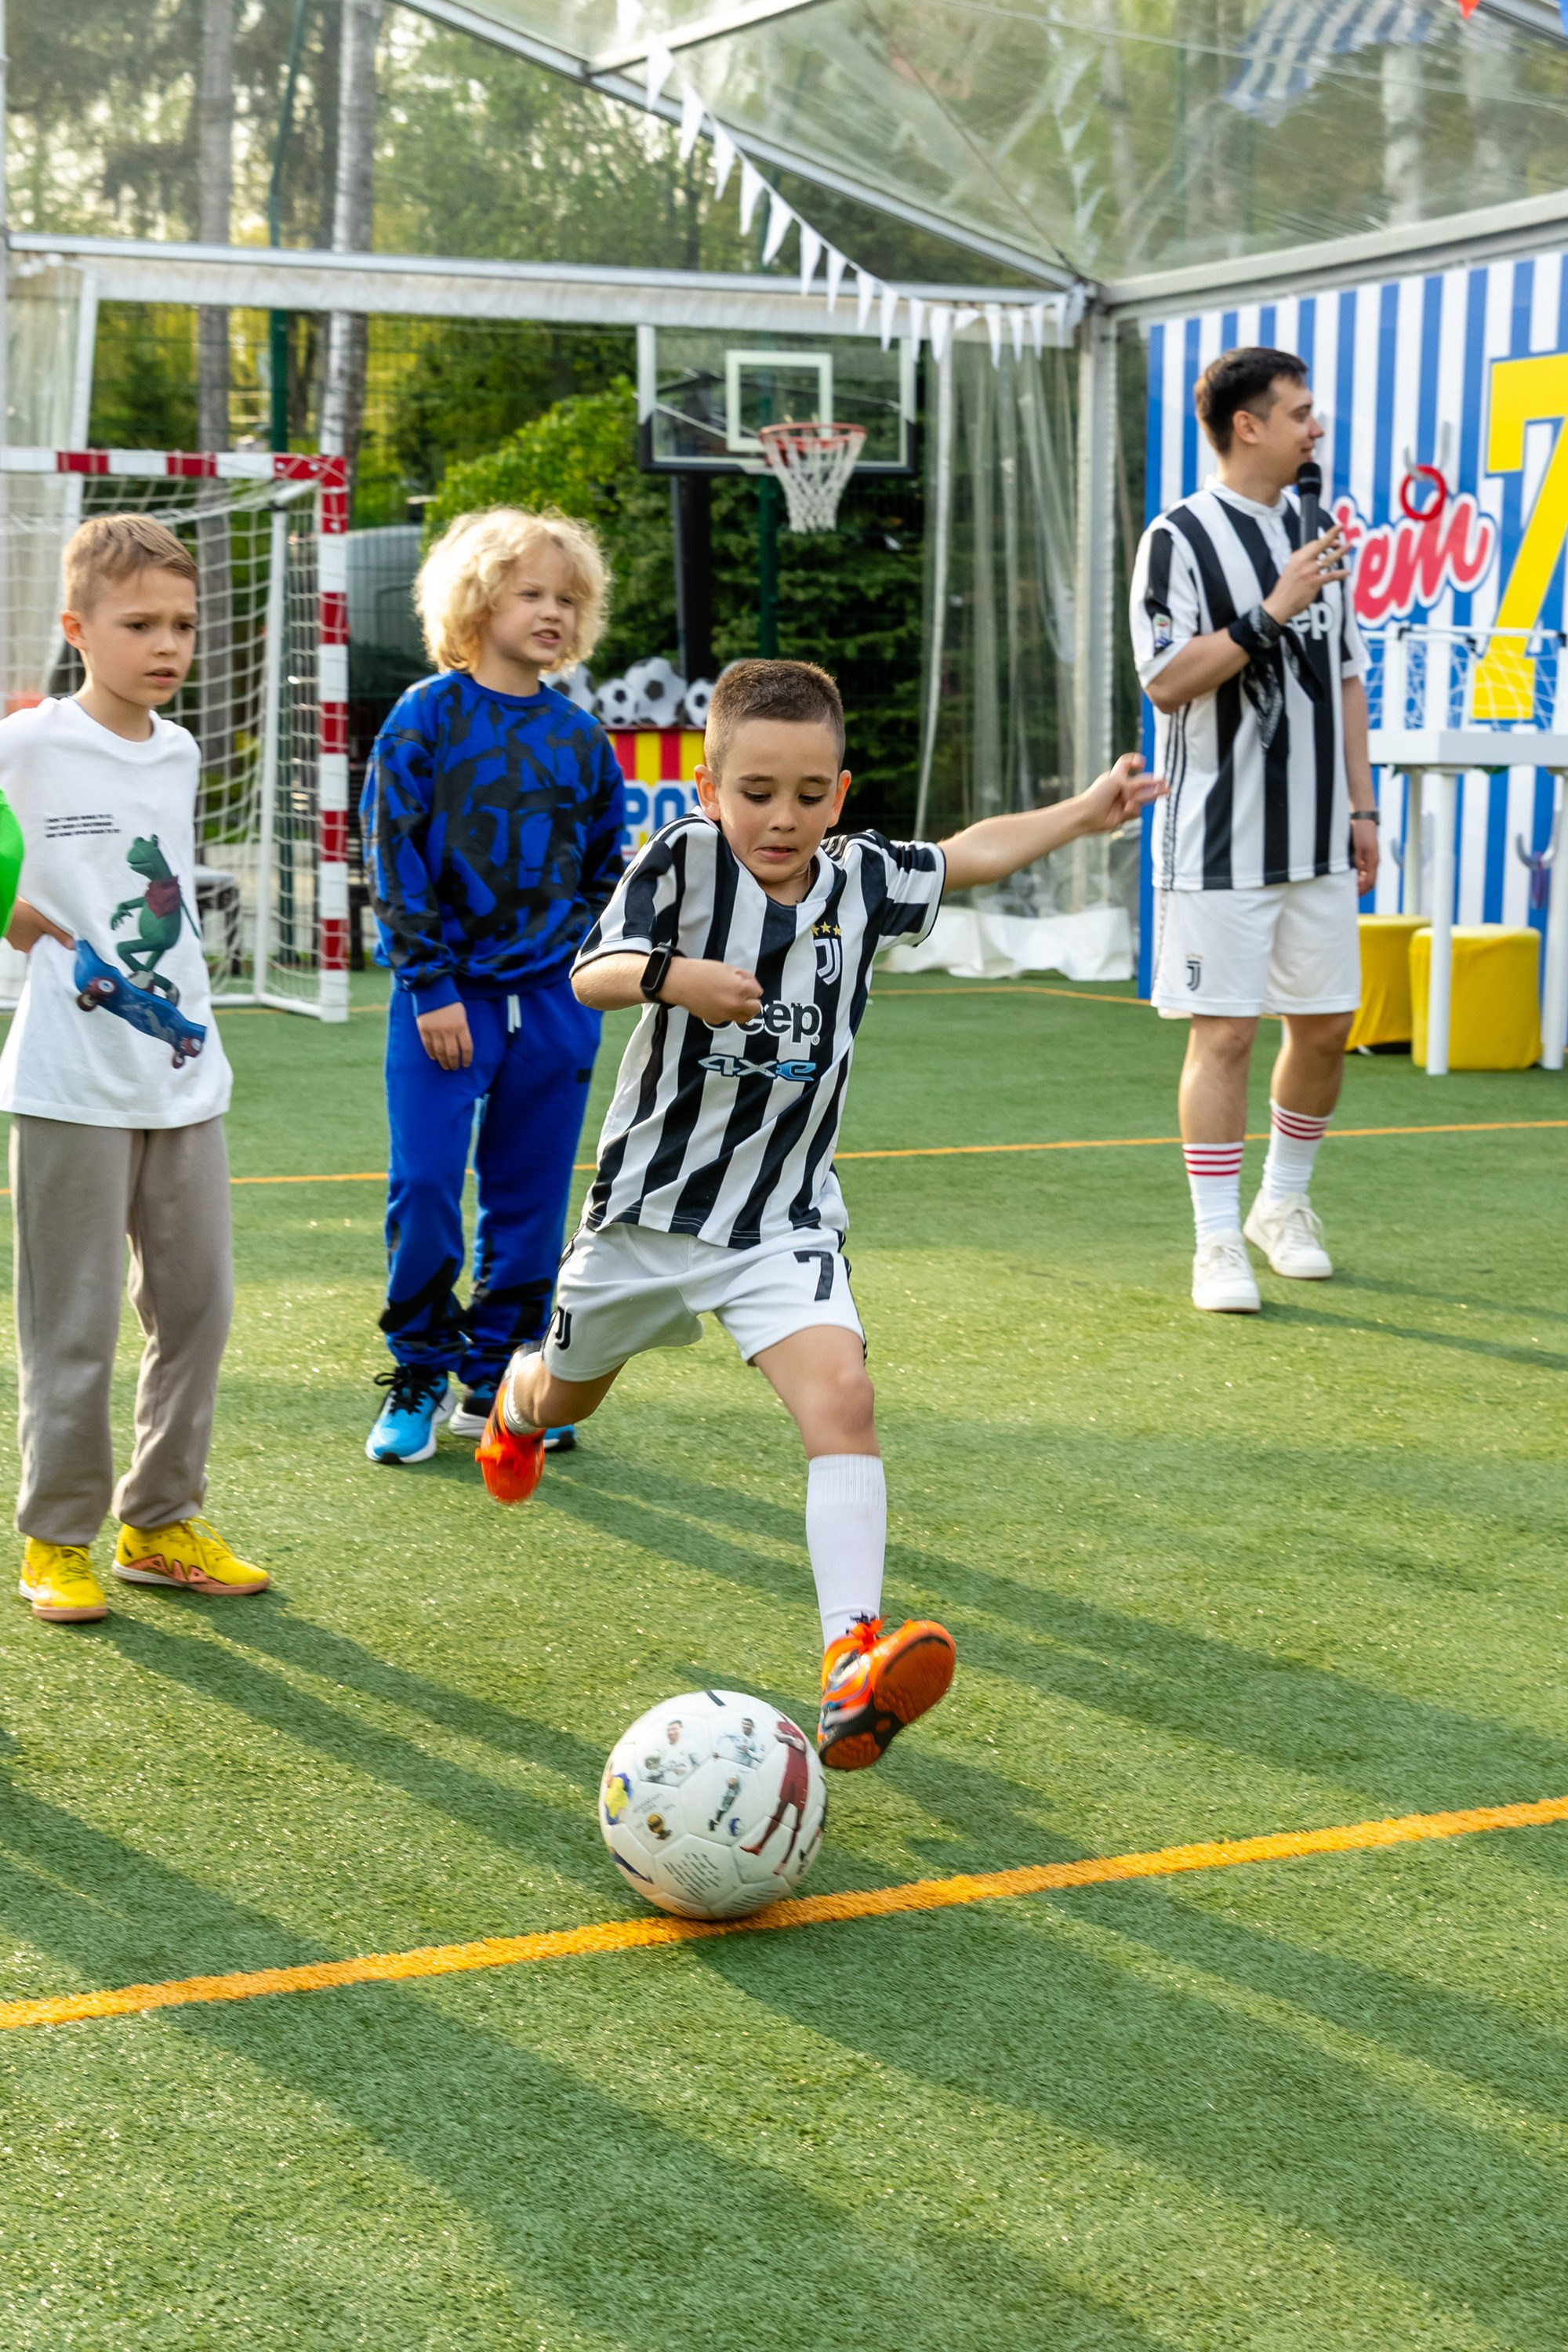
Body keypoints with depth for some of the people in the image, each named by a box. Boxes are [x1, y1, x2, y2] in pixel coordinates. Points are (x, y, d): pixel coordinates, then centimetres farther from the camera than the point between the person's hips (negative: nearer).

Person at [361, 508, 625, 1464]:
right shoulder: (428, 718, -4)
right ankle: (420, 1379, 10)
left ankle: (497, 1387, 17)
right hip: (446, 992, -4)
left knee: (531, 1198, 6)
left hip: (552, 997, 4)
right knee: (424, 1186, -6)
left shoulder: (580, 736, 7)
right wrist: (431, 987, -11)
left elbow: (607, 865, 17)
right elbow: (396, 857, -7)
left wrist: (576, 962, 5)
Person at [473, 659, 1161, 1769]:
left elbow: (970, 854, 16)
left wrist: (1082, 811, 15)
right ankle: (517, 1403, 64)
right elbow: (592, 973, -21)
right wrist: (669, 975, -42)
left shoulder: (863, 880, -3)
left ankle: (854, 1657, -32)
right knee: (569, 1395, 24)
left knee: (842, 1396, -24)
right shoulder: (684, 859, -15)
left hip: (784, 1220, 1)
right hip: (653, 1198, -1)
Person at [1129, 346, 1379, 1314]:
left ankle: (1284, 1203, 29)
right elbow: (1166, 682, -16)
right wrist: (1271, 614, -23)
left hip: (1316, 839, 7)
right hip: (1220, 842, -6)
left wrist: (1361, 808, 14)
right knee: (1223, 1032, -5)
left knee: (1326, 1023, 10)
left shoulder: (1312, 529, 13)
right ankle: (1219, 1243, 3)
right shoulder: (1181, 537, -8)